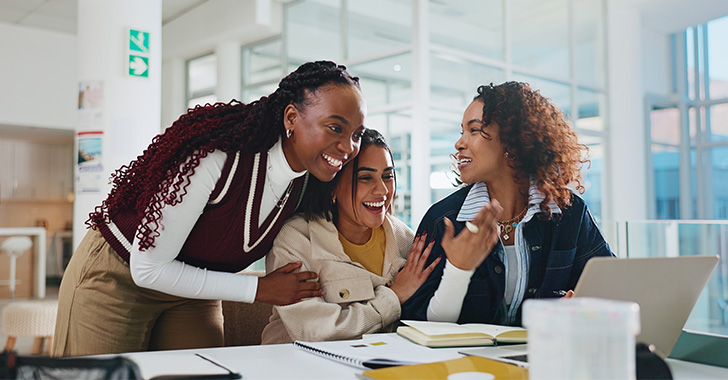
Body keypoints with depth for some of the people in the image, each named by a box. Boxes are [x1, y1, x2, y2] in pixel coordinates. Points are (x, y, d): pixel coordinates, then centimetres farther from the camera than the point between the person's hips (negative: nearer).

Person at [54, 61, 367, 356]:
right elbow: (148, 269, -28)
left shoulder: (306, 185, -13)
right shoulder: (217, 159, -35)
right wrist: (259, 290, -25)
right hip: (117, 279, -5)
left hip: (192, 292, 6)